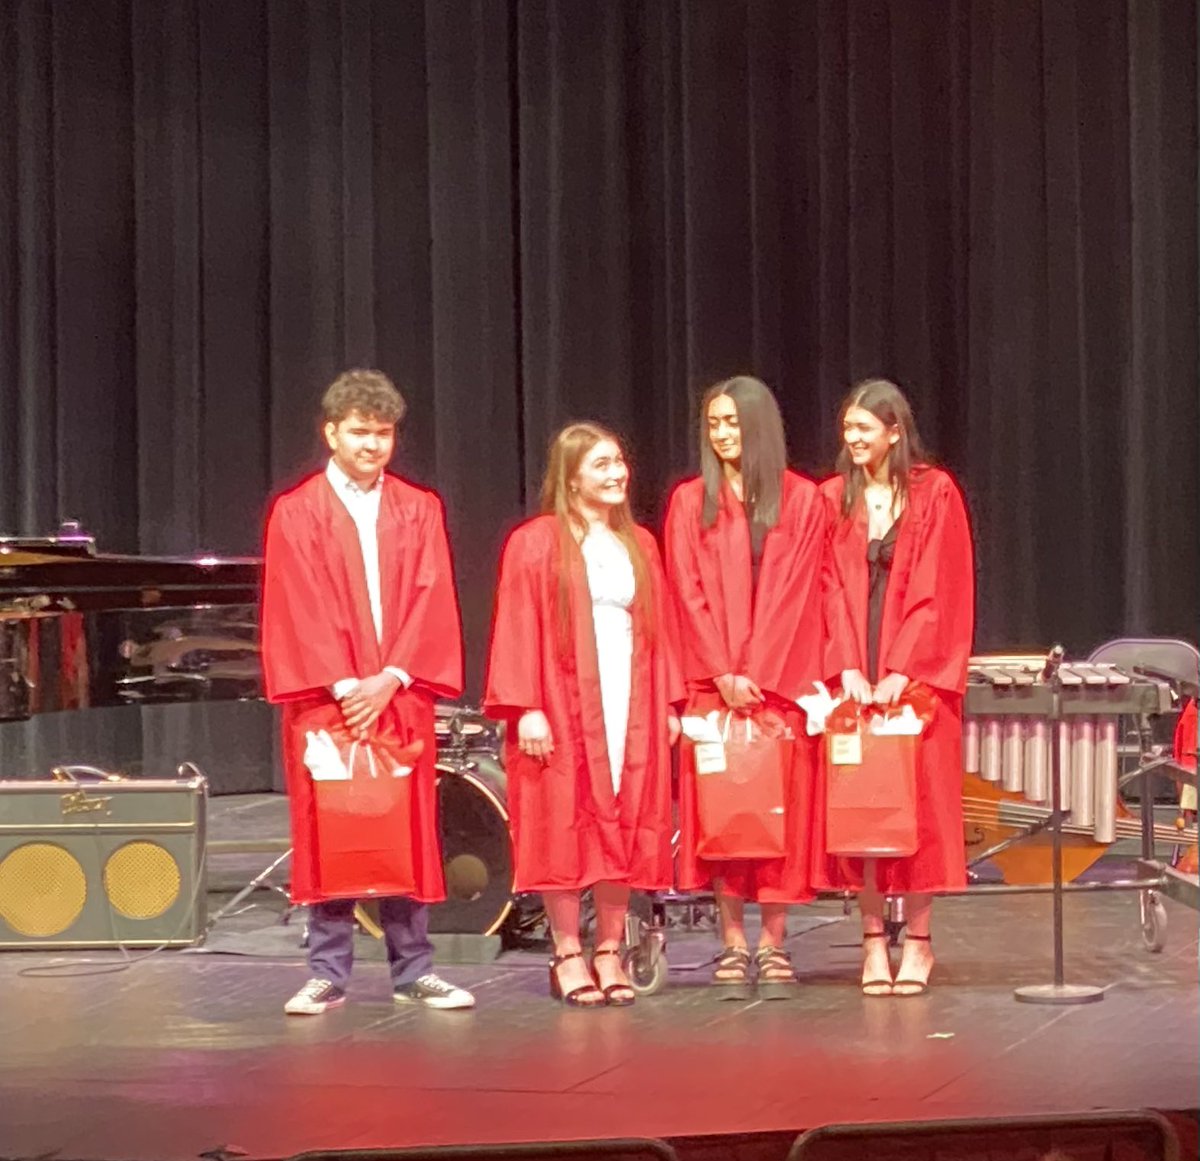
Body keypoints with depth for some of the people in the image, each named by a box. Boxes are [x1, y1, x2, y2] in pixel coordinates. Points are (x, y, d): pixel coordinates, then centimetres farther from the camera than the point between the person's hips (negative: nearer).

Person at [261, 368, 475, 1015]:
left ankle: (413, 972, 10)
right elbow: (301, 609, -5)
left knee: (407, 834, 3)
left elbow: (430, 599, 1)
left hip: (401, 697, 2)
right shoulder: (297, 513, 2)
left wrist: (392, 678, -11)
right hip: (324, 700, -2)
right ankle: (328, 975, 6)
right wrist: (341, 685, -14)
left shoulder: (418, 510, 9)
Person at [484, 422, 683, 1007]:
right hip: (564, 705, -4)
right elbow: (519, 630, -6)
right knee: (565, 828, -3)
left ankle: (609, 954, 11)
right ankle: (568, 956, 5)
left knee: (626, 829, 3)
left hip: (630, 705, 5)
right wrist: (526, 708, -14)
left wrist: (668, 703, 7)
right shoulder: (536, 543, -2)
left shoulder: (639, 545, 14)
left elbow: (657, 630, 14)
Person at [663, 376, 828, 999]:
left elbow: (796, 592, -2)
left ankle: (773, 945, 2)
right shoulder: (690, 502, 7)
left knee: (782, 806, -2)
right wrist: (723, 674, -10)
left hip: (782, 679, -1)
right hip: (713, 682, 1)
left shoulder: (801, 500, 5)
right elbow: (689, 593, 1)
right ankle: (733, 945, 1)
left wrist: (759, 673, -11)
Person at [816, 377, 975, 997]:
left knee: (919, 797, -1)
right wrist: (848, 668, -10)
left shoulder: (935, 493, 0)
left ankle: (917, 939, 6)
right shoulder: (834, 497, 7)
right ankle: (873, 939, 5)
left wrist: (903, 671, -14)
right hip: (852, 674, 2)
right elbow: (830, 589, 2)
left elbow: (939, 591, -6)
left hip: (917, 674, -2)